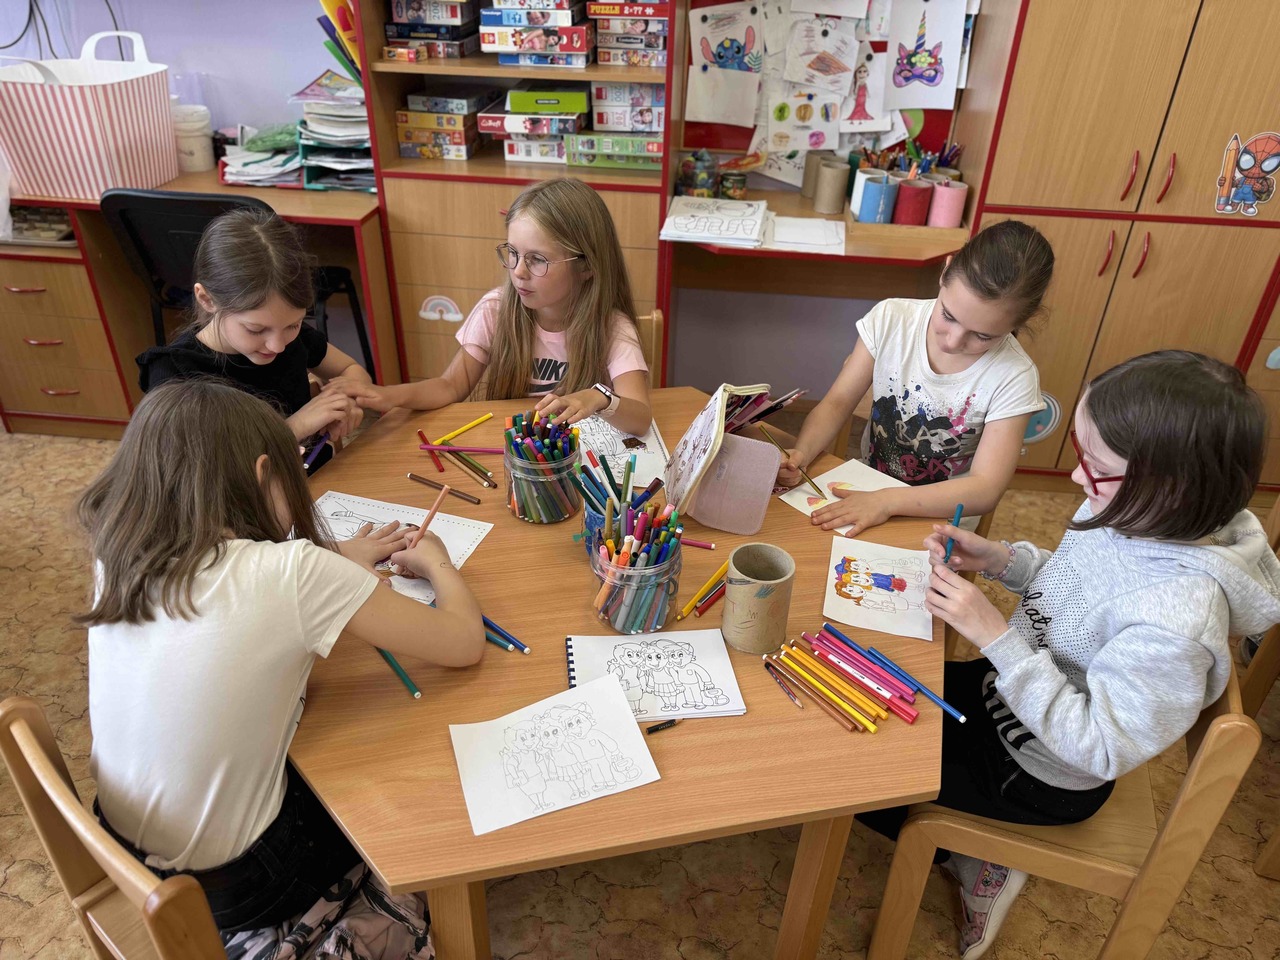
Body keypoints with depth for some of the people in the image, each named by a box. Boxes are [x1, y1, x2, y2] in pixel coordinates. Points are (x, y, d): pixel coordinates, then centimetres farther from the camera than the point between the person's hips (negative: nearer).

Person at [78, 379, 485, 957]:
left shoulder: (119, 559, -11)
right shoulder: (290, 573, -29)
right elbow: (464, 644, -20)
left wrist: (339, 561, 9)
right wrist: (436, 562, -2)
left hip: (125, 849, 6)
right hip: (227, 882, -6)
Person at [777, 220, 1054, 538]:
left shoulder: (1014, 377, -17)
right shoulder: (890, 319, -10)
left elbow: (985, 490, -20)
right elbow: (836, 404, -6)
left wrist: (888, 501, -32)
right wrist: (801, 454, -25)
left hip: (939, 519, -3)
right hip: (863, 488, 3)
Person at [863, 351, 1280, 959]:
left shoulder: (1175, 620, -39)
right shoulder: (1135, 513, -16)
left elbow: (1097, 748, -30)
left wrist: (995, 635, -35)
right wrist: (999, 559, -13)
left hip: (1044, 777, -7)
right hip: (1011, 691, 7)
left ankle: (975, 866, 21)